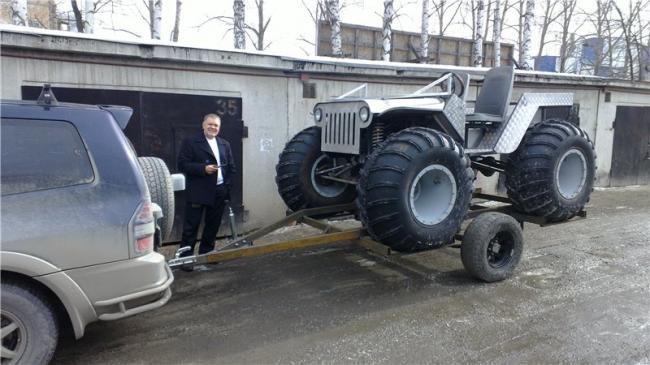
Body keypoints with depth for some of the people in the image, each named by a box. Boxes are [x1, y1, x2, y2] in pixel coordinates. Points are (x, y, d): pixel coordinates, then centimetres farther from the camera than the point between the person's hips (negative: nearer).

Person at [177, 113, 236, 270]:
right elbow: (182, 164, -8)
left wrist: (227, 185, 3)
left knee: (213, 225, 12)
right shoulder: (190, 142, -1)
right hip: (198, 192, -5)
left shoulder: (225, 144, 15)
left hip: (219, 192, 5)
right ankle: (186, 257, 5)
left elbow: (231, 167, 16)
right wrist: (203, 168, -18)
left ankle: (206, 253, 25)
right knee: (191, 226, -2)